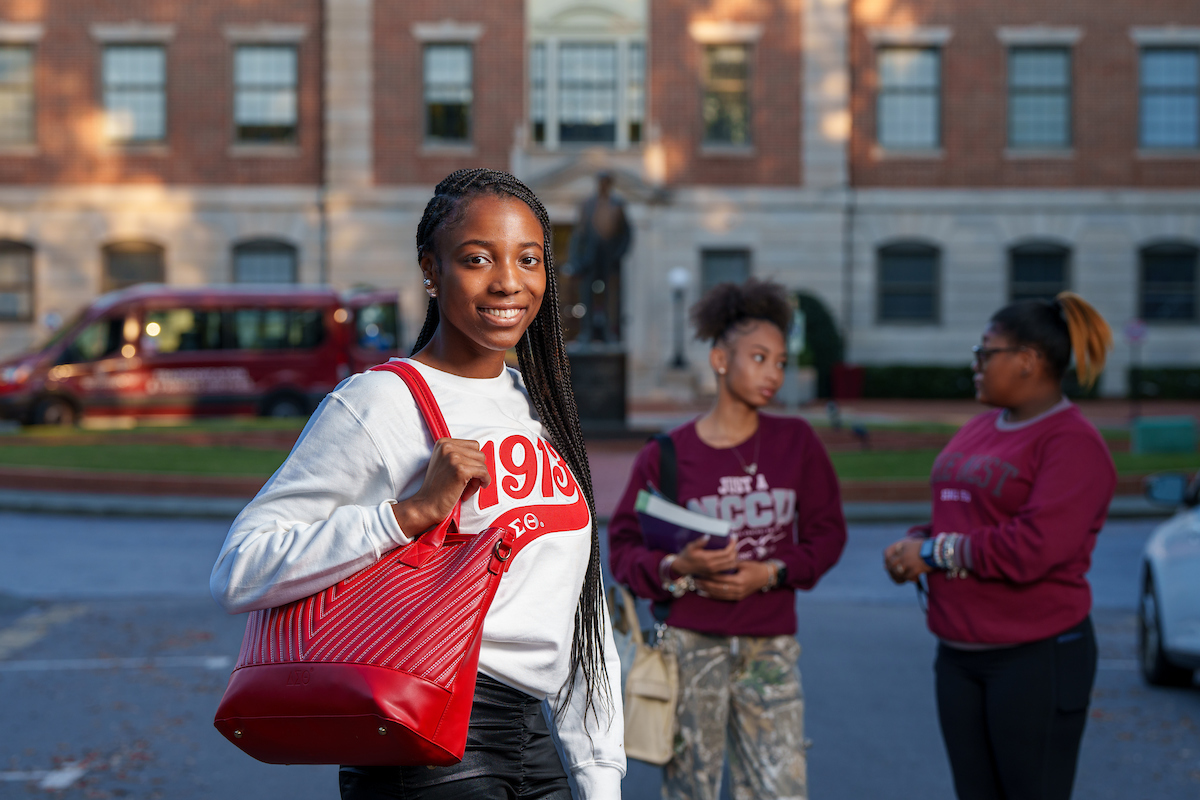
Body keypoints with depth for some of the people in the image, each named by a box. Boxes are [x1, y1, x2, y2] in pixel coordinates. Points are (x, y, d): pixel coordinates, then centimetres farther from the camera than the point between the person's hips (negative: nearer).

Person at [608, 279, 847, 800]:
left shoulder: (797, 442, 3)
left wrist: (771, 572, -10)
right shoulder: (667, 455, -3)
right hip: (691, 644, -2)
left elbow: (827, 531, 7)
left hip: (770, 647, 2)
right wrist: (676, 568, -19)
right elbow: (622, 546, 0)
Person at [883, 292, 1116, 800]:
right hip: (959, 654, 8)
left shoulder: (1073, 443, -14)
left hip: (1036, 657, -8)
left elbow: (1034, 548, -24)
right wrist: (914, 544, -1)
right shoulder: (979, 430, 14)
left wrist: (934, 554, -13)